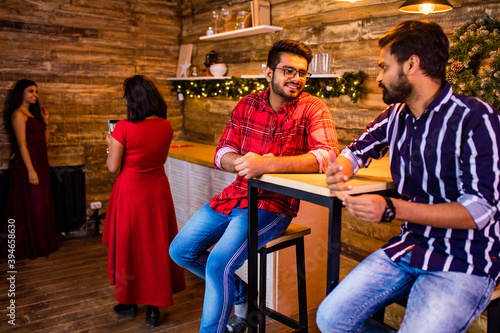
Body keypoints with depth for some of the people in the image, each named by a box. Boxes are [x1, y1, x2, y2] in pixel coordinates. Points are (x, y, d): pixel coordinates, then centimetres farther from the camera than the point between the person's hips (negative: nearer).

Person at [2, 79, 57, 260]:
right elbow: (22, 145, -17)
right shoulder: (19, 114, -11)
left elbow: (45, 140, 15)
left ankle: (41, 243, 25)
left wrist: (46, 121, 5)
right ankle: (29, 247, 11)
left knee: (42, 204, 13)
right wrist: (31, 170, -21)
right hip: (28, 162, -9)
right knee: (30, 206, -1)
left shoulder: (33, 113, 16)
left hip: (40, 162, 9)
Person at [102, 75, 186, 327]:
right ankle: (154, 307, 20)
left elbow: (113, 167, -9)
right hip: (157, 190, 4)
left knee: (129, 246, 14)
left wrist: (111, 145, 7)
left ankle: (129, 302, 31)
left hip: (130, 191, -3)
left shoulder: (123, 128, -17)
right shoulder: (165, 126, -3)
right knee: (156, 245, 12)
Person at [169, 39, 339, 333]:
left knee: (219, 262, -21)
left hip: (274, 204, -6)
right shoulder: (247, 105, 6)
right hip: (235, 195, 7)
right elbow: (223, 153, 5)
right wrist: (244, 161, -19)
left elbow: (327, 156, -25)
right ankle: (241, 293, 26)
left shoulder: (313, 109, -9)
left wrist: (266, 164, -34)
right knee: (181, 251, 7)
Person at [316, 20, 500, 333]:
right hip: (407, 248, 6)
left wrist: (392, 209, -30)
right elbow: (356, 151, 20)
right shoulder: (395, 116, 6)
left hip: (464, 262, -5)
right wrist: (338, 170, -6)